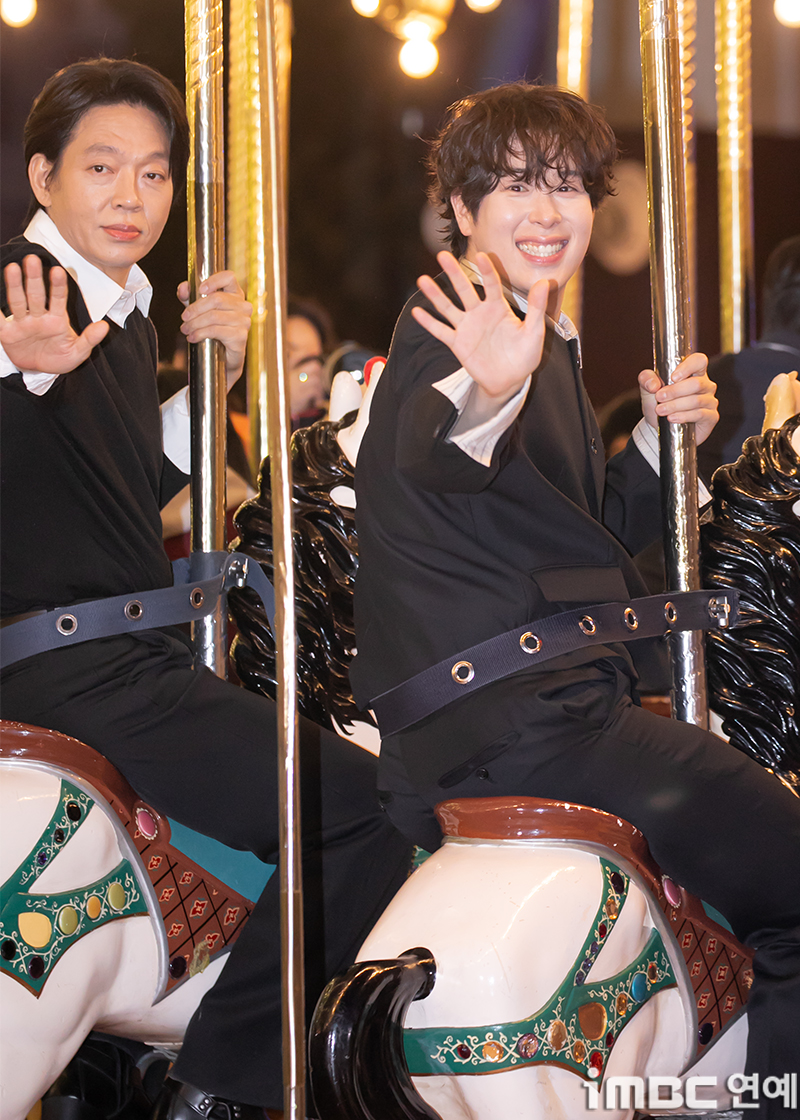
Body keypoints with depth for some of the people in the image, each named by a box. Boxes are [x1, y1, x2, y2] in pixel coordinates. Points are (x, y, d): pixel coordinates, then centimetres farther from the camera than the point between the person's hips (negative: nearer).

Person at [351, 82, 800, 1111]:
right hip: (510, 721, -10)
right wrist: (486, 392, -54)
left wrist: (663, 441, 6)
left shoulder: (548, 345, 20)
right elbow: (424, 453, -32)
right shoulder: (452, 325, -9)